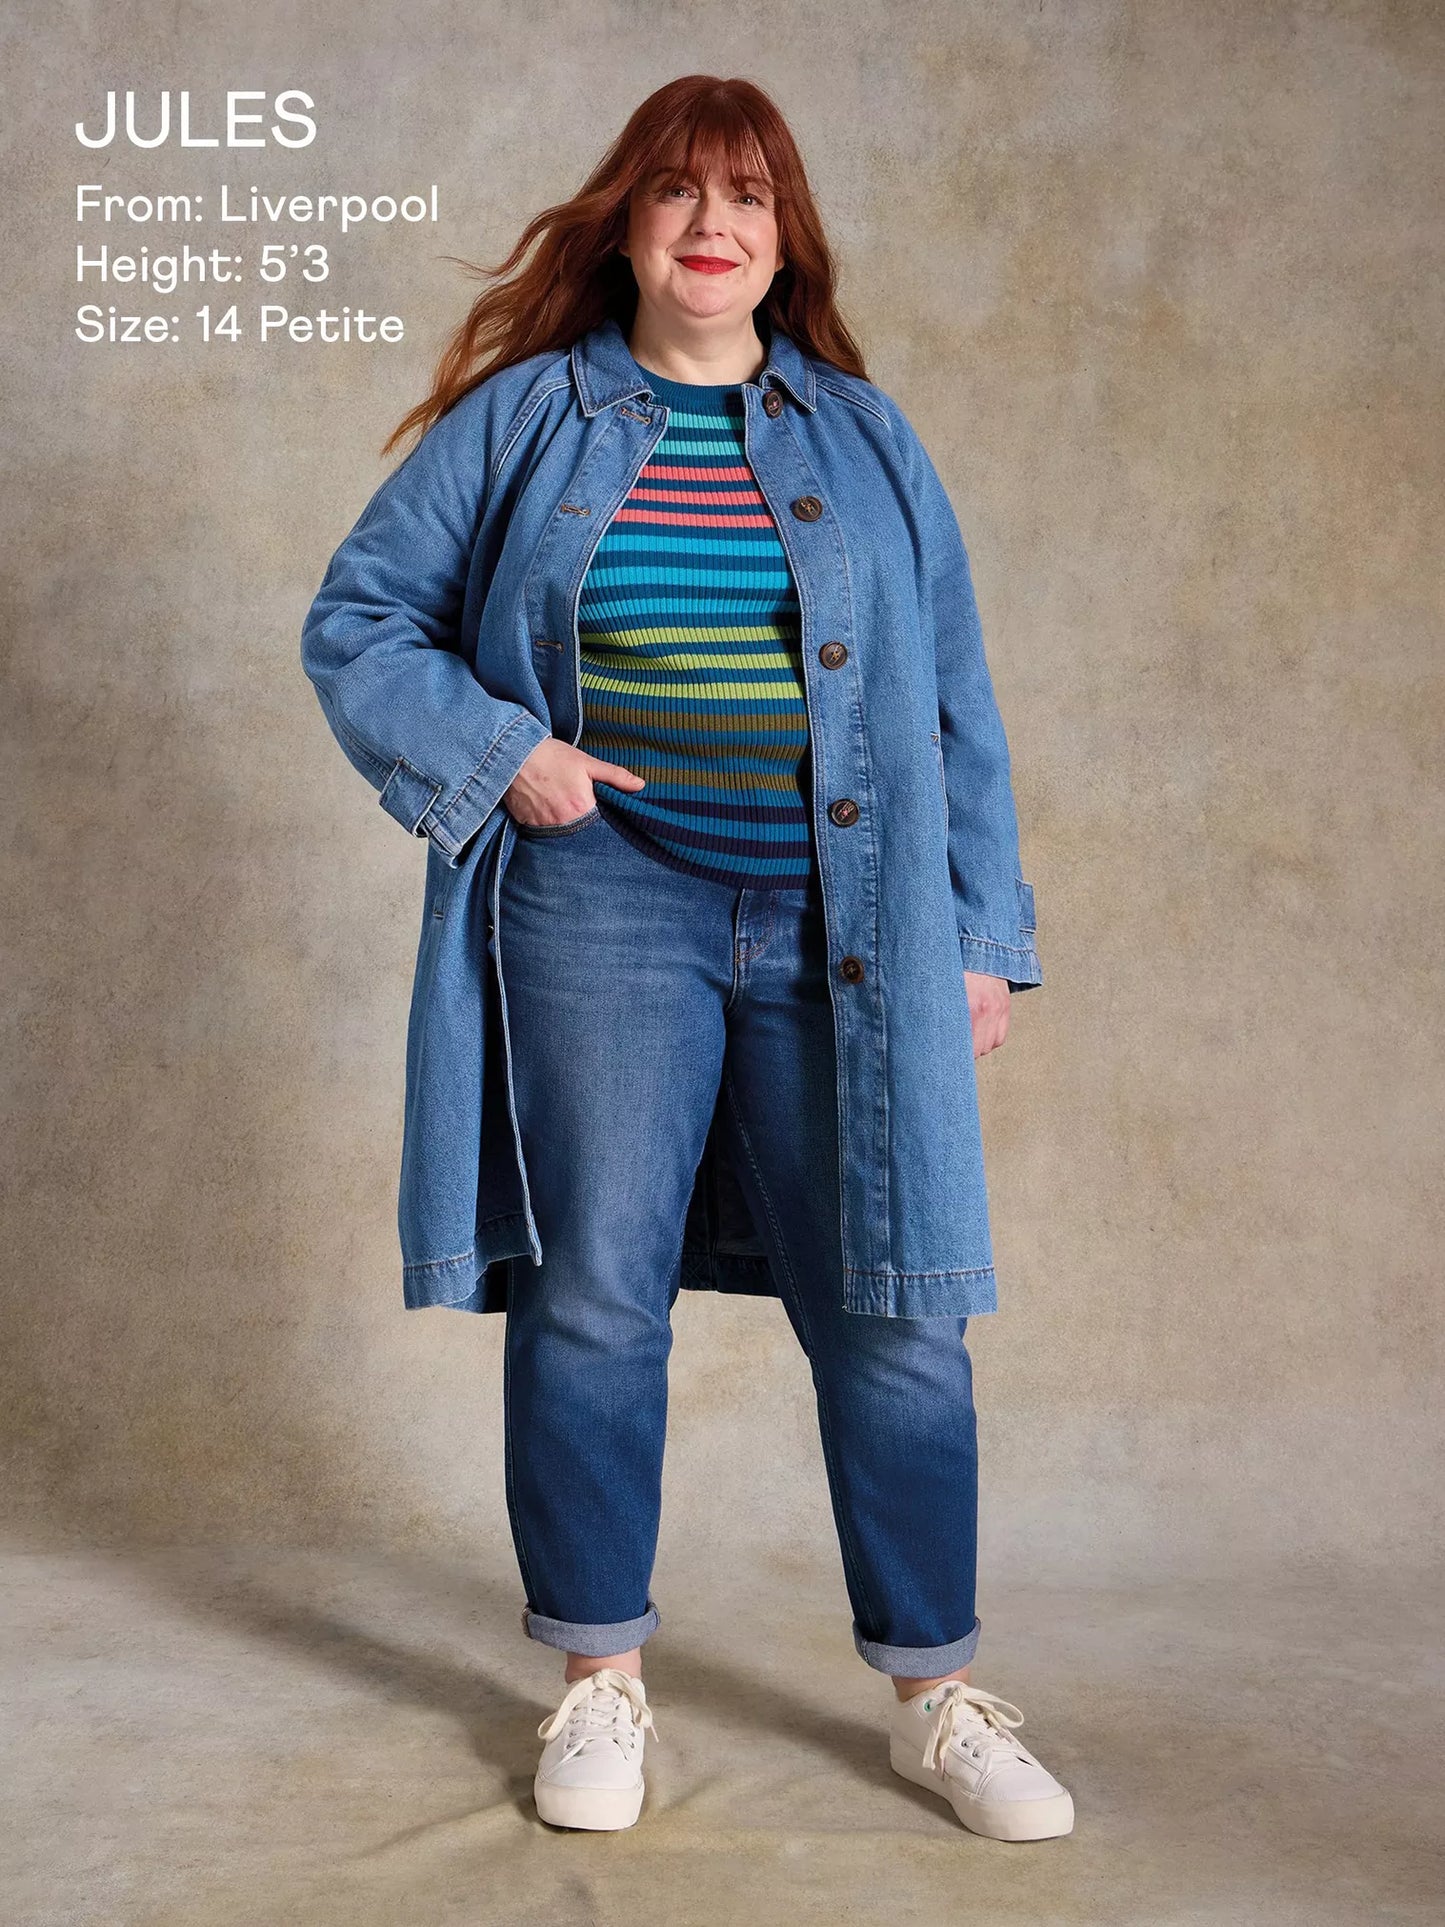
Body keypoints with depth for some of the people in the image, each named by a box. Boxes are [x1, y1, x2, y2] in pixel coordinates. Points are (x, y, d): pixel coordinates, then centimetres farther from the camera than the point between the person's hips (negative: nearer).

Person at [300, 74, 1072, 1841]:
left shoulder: (864, 438, 12)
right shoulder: (519, 420, 8)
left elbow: (952, 708, 12)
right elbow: (358, 620, 11)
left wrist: (983, 936, 7)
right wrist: (498, 751, -6)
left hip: (845, 939, 1)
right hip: (603, 913, -1)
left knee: (893, 1311, 2)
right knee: (593, 1293, 4)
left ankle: (936, 1696, 19)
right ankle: (599, 1680, 23)